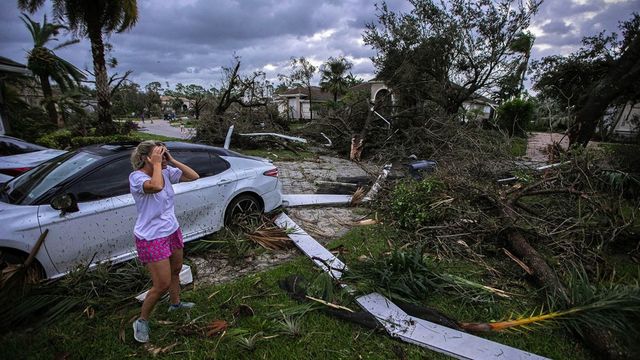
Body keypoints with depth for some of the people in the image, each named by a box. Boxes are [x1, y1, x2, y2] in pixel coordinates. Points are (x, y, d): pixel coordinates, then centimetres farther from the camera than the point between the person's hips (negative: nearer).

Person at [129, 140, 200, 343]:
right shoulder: (136, 177, -21)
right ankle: (142, 321, 25)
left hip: (172, 231, 7)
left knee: (175, 270, 24)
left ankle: (175, 304, 49)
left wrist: (172, 161, -10)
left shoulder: (167, 172, -3)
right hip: (151, 239, -7)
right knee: (162, 285, -1)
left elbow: (193, 176, -4)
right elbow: (156, 186, -43)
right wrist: (156, 164, -28)